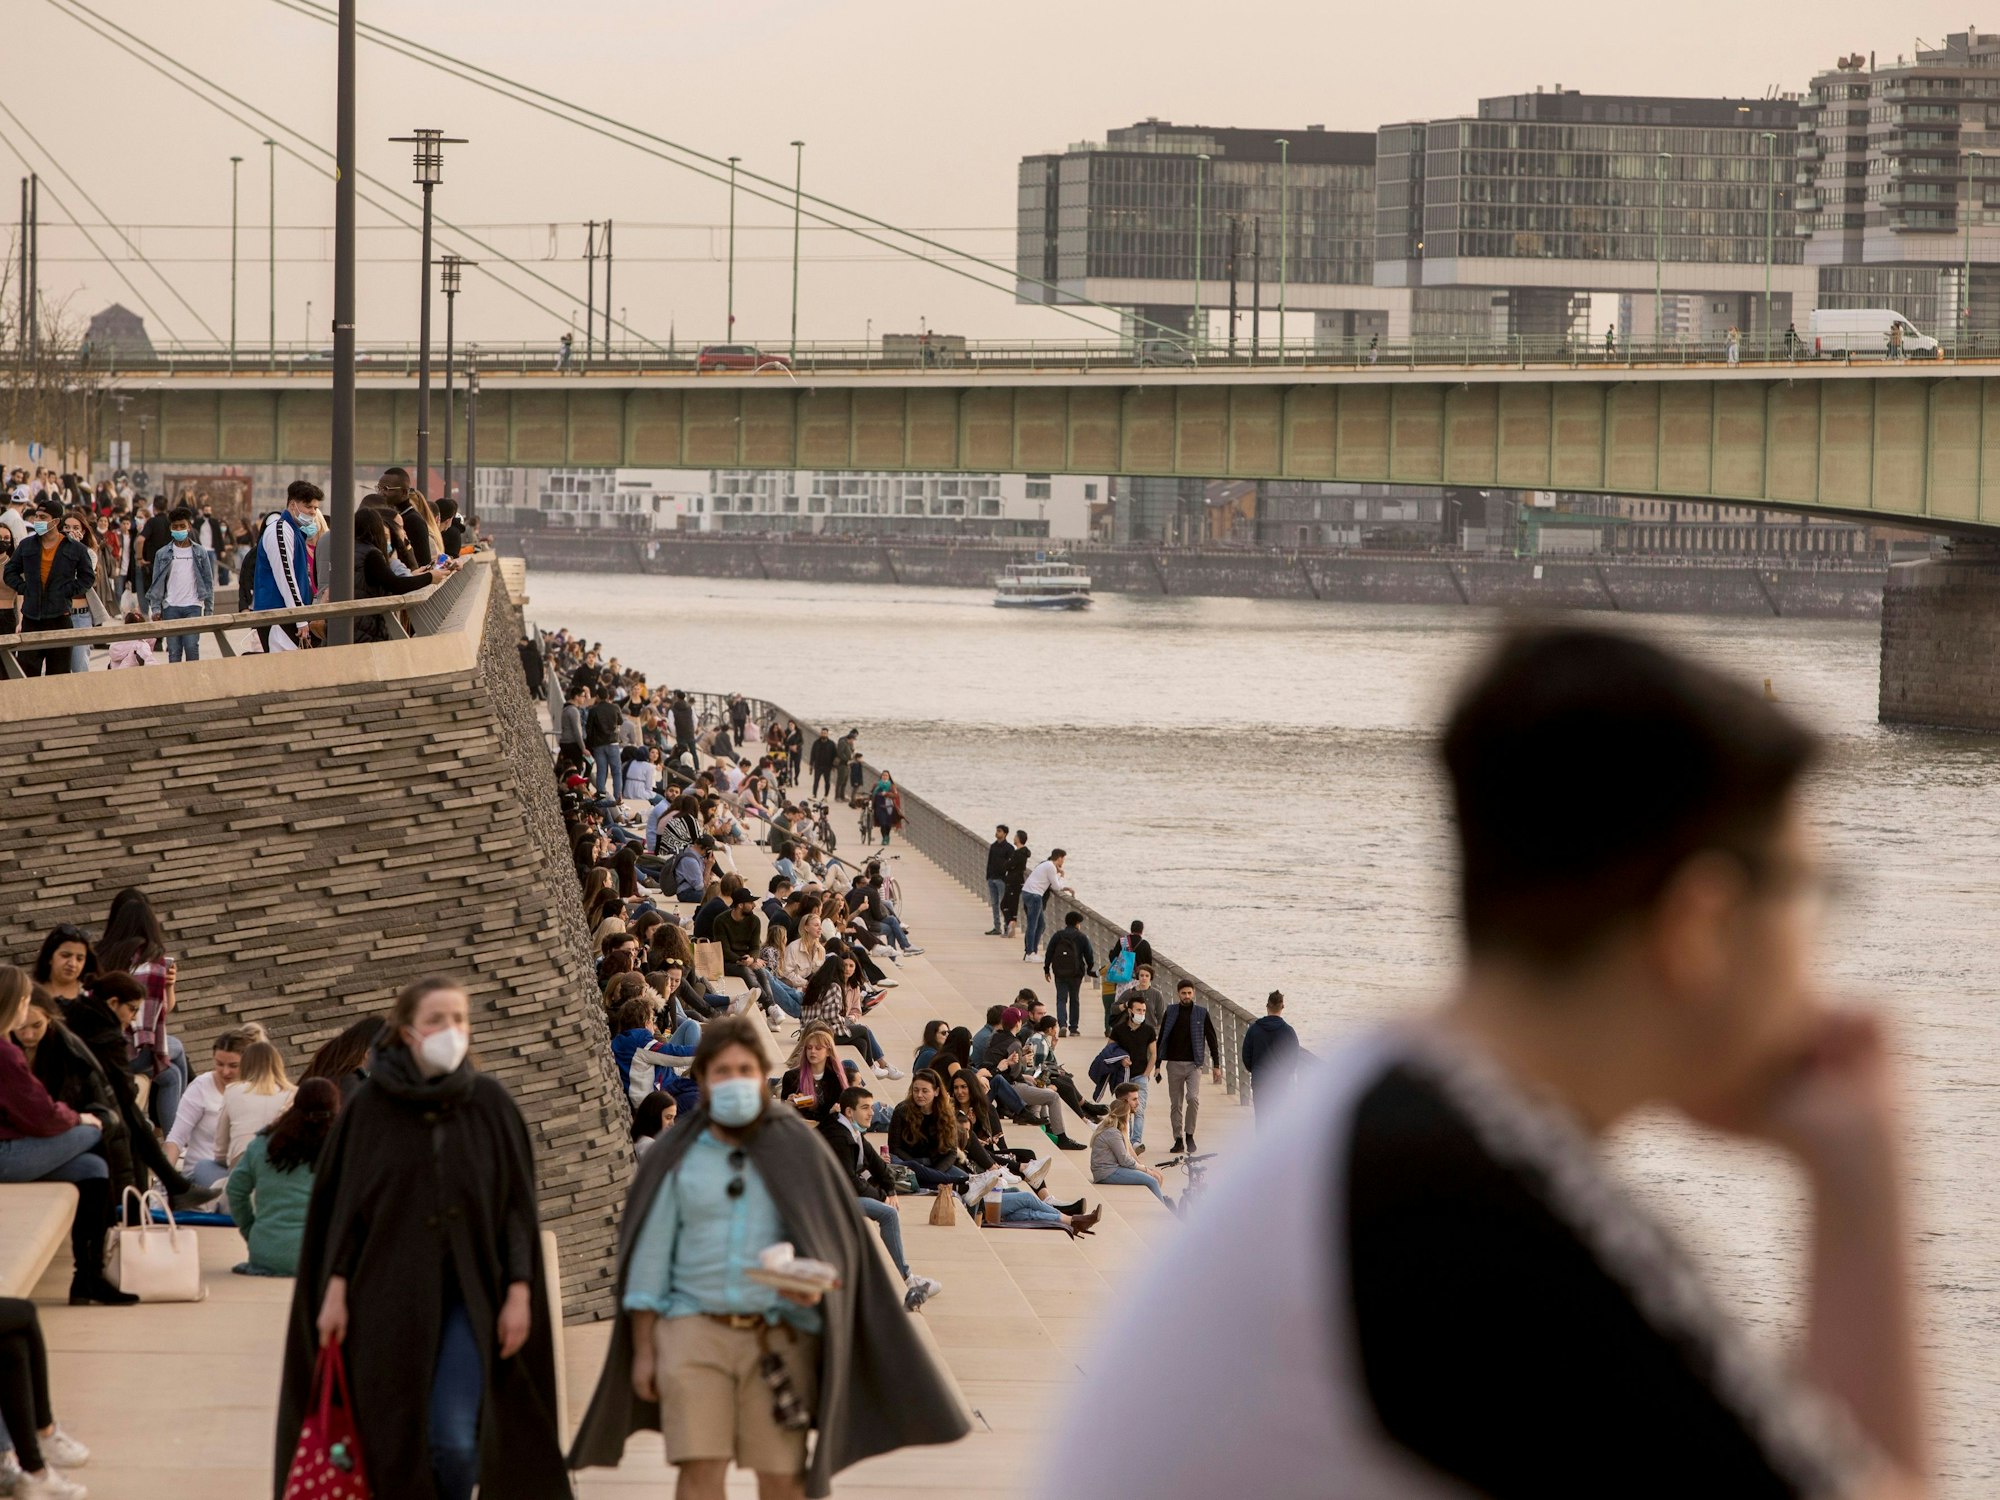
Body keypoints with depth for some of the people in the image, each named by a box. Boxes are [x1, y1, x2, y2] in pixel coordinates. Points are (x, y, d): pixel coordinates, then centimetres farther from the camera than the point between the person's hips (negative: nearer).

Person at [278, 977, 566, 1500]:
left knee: (455, 1441, -12)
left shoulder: (490, 1104, 2)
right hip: (389, 1298, 0)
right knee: (392, 1439, 0)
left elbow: (517, 1204, 3)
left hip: (466, 1296, 0)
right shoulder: (371, 1106, 0)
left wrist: (519, 1291, -4)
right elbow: (343, 1203, 2)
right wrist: (335, 1291, -4)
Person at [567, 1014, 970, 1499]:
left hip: (779, 1336, 0)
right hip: (696, 1331, 0)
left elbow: (833, 1241, 1)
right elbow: (650, 1256, 6)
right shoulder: (675, 1160, 4)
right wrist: (642, 1350, 1)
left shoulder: (796, 1151, 2)